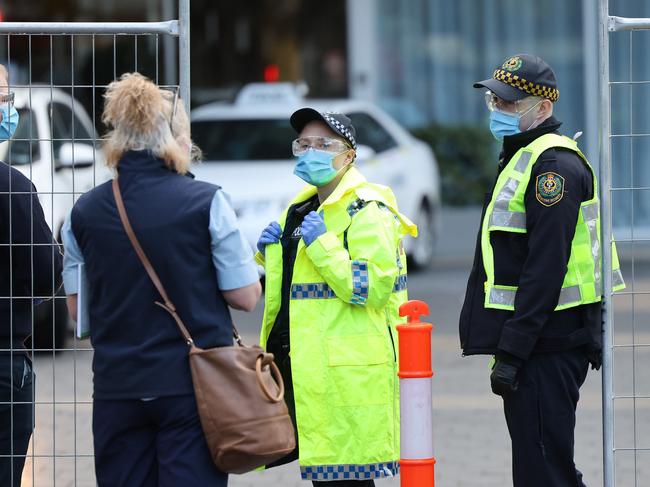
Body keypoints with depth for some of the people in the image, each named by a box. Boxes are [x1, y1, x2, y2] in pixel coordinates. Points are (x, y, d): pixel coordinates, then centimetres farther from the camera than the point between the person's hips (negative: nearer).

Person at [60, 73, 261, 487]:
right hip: (194, 386, -3)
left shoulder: (84, 212, 1)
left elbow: (77, 308, 8)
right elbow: (245, 297, -5)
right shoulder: (206, 203, -9)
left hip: (117, 387, 3)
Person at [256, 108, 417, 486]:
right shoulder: (303, 208, 20)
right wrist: (272, 252, 12)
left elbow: (372, 288, -20)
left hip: (348, 370, -9)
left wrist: (321, 245, -20)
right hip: (304, 365, 9)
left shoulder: (368, 210, -10)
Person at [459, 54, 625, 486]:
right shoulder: (521, 158, 19)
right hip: (537, 346, 11)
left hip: (548, 348, -11)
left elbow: (545, 269, -22)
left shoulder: (554, 164, -15)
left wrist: (511, 353, -24)